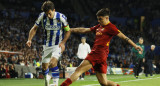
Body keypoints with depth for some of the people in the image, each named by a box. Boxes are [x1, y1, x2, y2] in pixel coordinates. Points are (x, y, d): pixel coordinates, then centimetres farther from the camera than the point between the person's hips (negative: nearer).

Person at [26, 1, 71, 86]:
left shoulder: (61, 17, -18)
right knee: (44, 66, 6)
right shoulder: (42, 16, -11)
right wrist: (29, 39, -13)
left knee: (53, 63, -27)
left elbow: (68, 31, -6)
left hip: (58, 45, -4)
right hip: (47, 45, 4)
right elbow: (34, 28, 1)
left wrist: (63, 42, -18)